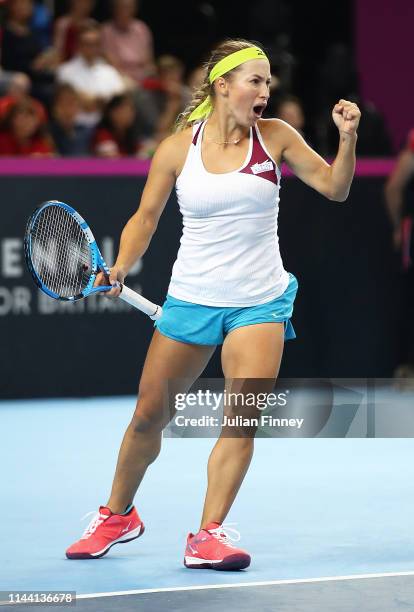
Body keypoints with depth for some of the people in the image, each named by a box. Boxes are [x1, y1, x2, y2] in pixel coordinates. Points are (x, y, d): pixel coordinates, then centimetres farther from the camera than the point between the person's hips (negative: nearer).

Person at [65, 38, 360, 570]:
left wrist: (347, 138, -16)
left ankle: (209, 535, -9)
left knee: (242, 417, -16)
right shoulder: (177, 148, -5)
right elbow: (145, 218, 4)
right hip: (191, 300, 0)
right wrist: (120, 266, -11)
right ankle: (117, 515, 30)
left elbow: (334, 188, 1)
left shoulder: (275, 137, -3)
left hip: (260, 302, 0)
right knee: (148, 417, 7)